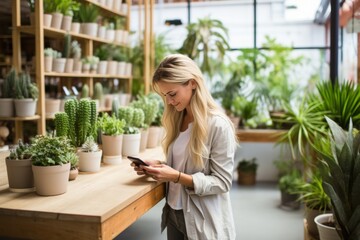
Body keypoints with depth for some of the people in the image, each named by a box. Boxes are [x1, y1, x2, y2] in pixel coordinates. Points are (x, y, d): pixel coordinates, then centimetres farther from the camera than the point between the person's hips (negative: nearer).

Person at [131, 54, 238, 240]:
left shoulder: (218, 125, -17)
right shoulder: (178, 119, 3)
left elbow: (222, 182, -17)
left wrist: (177, 177, -24)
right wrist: (158, 166, -7)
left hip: (203, 220, -6)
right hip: (173, 212, 6)